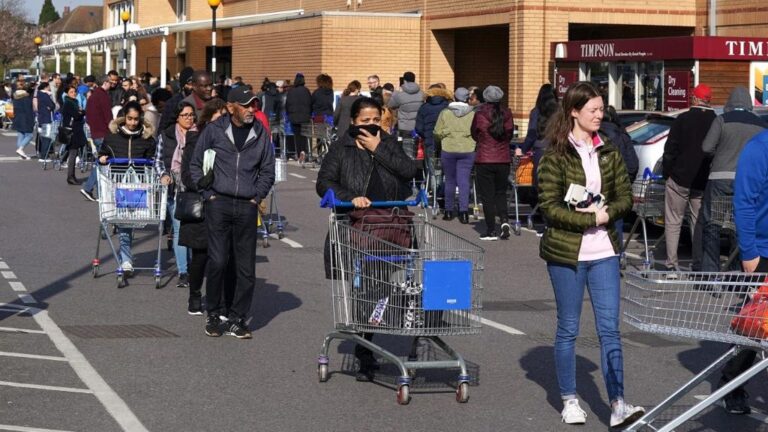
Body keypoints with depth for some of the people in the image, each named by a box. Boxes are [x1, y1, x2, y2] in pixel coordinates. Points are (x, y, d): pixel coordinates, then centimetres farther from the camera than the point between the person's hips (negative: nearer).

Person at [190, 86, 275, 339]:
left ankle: (237, 320, 10)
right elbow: (196, 165, 9)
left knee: (247, 268, 0)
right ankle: (213, 316, 10)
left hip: (247, 207, 2)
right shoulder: (214, 131, 1)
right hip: (219, 204, -2)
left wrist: (257, 196, 7)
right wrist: (208, 193, 2)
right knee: (217, 262, -5)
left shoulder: (260, 134, 7)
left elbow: (267, 171, 17)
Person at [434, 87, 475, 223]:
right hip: (468, 150, 0)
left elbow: (437, 133, 0)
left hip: (448, 149, 0)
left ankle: (449, 211, 15)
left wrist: (441, 140, 20)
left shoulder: (445, 113, -1)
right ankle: (464, 210, -11)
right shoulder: (472, 114, -1)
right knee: (464, 181, 1)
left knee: (450, 180, 11)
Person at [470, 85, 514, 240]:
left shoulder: (480, 115, -10)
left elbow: (474, 135, 6)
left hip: (484, 160, -3)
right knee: (500, 193, 17)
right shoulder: (506, 114, -2)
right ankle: (504, 220, -4)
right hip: (503, 160, 3)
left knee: (487, 195, 3)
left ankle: (491, 230, 3)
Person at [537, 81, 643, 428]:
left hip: (604, 252, 4)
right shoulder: (555, 157, -8)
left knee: (609, 328, -1)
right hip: (566, 253, -4)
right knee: (568, 329, 8)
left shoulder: (609, 153, 7)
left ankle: (618, 405, -3)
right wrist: (592, 219, -17)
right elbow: (549, 207, -13)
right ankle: (569, 401, 20)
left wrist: (605, 212, -12)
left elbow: (625, 198, 8)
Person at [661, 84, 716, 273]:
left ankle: (672, 265, 0)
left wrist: (666, 172, 1)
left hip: (679, 179, -3)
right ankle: (698, 265, 9)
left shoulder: (682, 120, -8)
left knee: (673, 222, 5)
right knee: (700, 224, 11)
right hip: (703, 183, 3)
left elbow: (670, 150, -9)